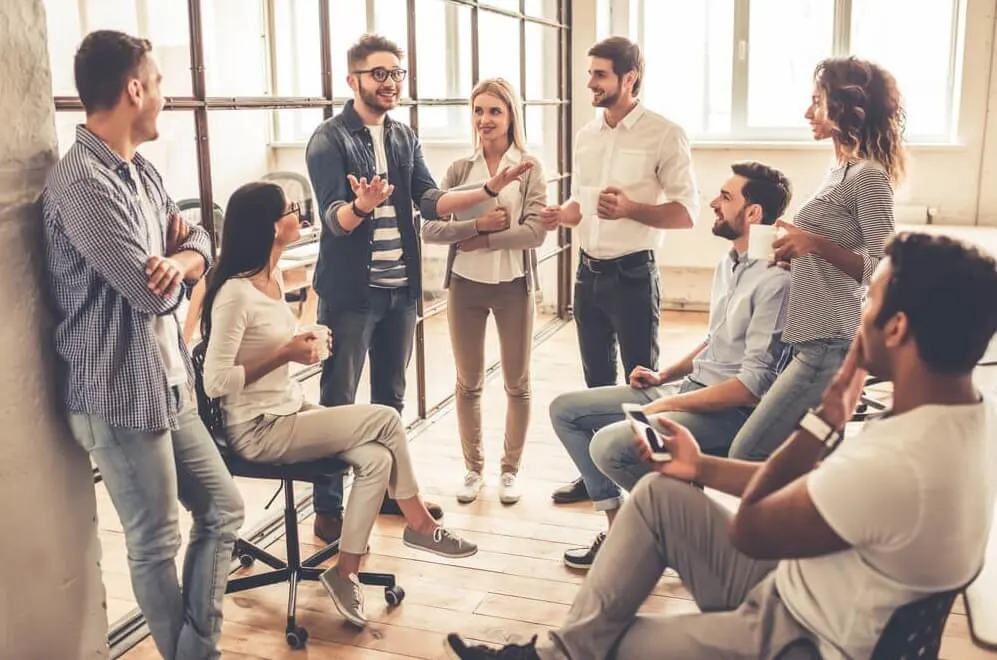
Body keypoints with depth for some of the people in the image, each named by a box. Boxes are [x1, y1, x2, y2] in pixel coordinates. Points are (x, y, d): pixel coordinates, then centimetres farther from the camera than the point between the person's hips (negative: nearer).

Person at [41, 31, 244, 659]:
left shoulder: (142, 169, 10)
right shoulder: (80, 182, -20)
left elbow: (199, 242, 10)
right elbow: (149, 292, -23)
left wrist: (181, 258, -14)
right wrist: (173, 254, 0)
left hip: (169, 385, 9)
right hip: (120, 396, -9)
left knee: (223, 508, 16)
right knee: (156, 544, 7)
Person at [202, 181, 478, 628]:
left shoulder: (274, 277, 7)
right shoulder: (235, 293, -21)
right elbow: (215, 382, -25)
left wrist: (304, 341, -1)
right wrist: (285, 354, -22)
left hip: (291, 410, 9)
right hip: (259, 430, -8)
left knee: (376, 458, -13)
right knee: (386, 420, -14)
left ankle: (345, 573, -1)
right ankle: (419, 524, 6)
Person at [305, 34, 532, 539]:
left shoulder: (404, 138, 11)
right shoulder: (328, 140, -8)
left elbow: (431, 203, 3)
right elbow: (334, 218, -18)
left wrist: (490, 189, -9)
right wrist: (362, 205, -40)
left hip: (401, 288, 6)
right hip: (350, 291, -6)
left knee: (390, 397, 15)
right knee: (339, 402, 0)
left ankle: (389, 490, 28)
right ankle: (330, 510, 9)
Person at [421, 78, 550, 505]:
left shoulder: (529, 168, -2)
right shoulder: (459, 169, 3)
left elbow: (535, 230, -14)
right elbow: (430, 229, -5)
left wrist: (480, 241, -16)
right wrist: (478, 223, -17)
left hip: (513, 285, -2)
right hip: (465, 285, 2)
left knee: (517, 383, 9)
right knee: (468, 383, 11)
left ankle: (510, 470, 25)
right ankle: (473, 469, 26)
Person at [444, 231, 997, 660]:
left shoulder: (894, 465, -37)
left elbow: (745, 529, -20)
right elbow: (823, 484, 6)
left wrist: (823, 420, -16)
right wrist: (702, 468, 8)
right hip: (798, 590, 8)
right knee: (659, 494, 5)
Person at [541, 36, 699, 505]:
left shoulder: (664, 134, -10)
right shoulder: (585, 135, 10)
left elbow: (687, 212, -13)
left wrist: (630, 208, -27)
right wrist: (561, 215, -5)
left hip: (633, 274, -6)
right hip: (588, 272, 7)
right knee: (597, 380, 15)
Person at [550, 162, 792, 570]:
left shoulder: (774, 280, -19)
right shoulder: (728, 262, 11)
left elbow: (755, 384, -22)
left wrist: (670, 405, -18)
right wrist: (664, 375, 10)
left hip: (730, 410, -10)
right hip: (689, 387, 10)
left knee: (610, 445, -30)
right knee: (565, 410, 6)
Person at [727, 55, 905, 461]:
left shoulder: (868, 177, -13)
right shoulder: (843, 170, 14)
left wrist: (816, 245, -25)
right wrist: (798, 255, 6)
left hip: (830, 345, -10)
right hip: (818, 341, 10)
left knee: (746, 456, -9)